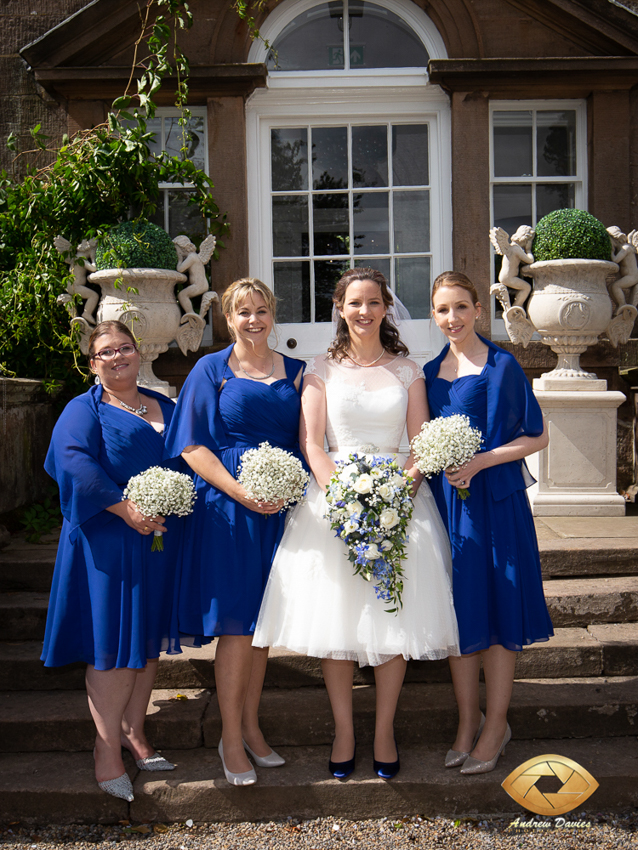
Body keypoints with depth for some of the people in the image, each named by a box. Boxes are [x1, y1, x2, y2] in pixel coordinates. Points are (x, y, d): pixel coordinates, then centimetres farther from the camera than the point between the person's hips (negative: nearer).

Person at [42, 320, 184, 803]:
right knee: (114, 644, -3)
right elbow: (74, 462, -16)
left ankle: (133, 732, 26)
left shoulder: (166, 407, 17)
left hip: (160, 541, 5)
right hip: (109, 542, -5)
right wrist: (125, 508, -25)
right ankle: (107, 748, 10)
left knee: (149, 637, 12)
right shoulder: (84, 410, 0)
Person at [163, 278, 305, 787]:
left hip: (279, 508, 3)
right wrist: (241, 491, -15)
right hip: (228, 506, -3)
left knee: (264, 619, 10)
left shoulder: (295, 372, 12)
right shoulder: (211, 370, 2)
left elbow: (308, 440, 13)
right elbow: (193, 445, -3)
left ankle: (251, 727, 25)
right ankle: (231, 739, 12)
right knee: (236, 623, -2)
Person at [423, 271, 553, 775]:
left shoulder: (501, 366, -6)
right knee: (458, 610, 10)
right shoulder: (431, 372, 11)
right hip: (446, 501, 5)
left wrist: (480, 462, -16)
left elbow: (537, 436, -7)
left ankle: (496, 725, 17)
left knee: (496, 609, 2)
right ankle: (468, 721, 24)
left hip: (494, 501, -5)